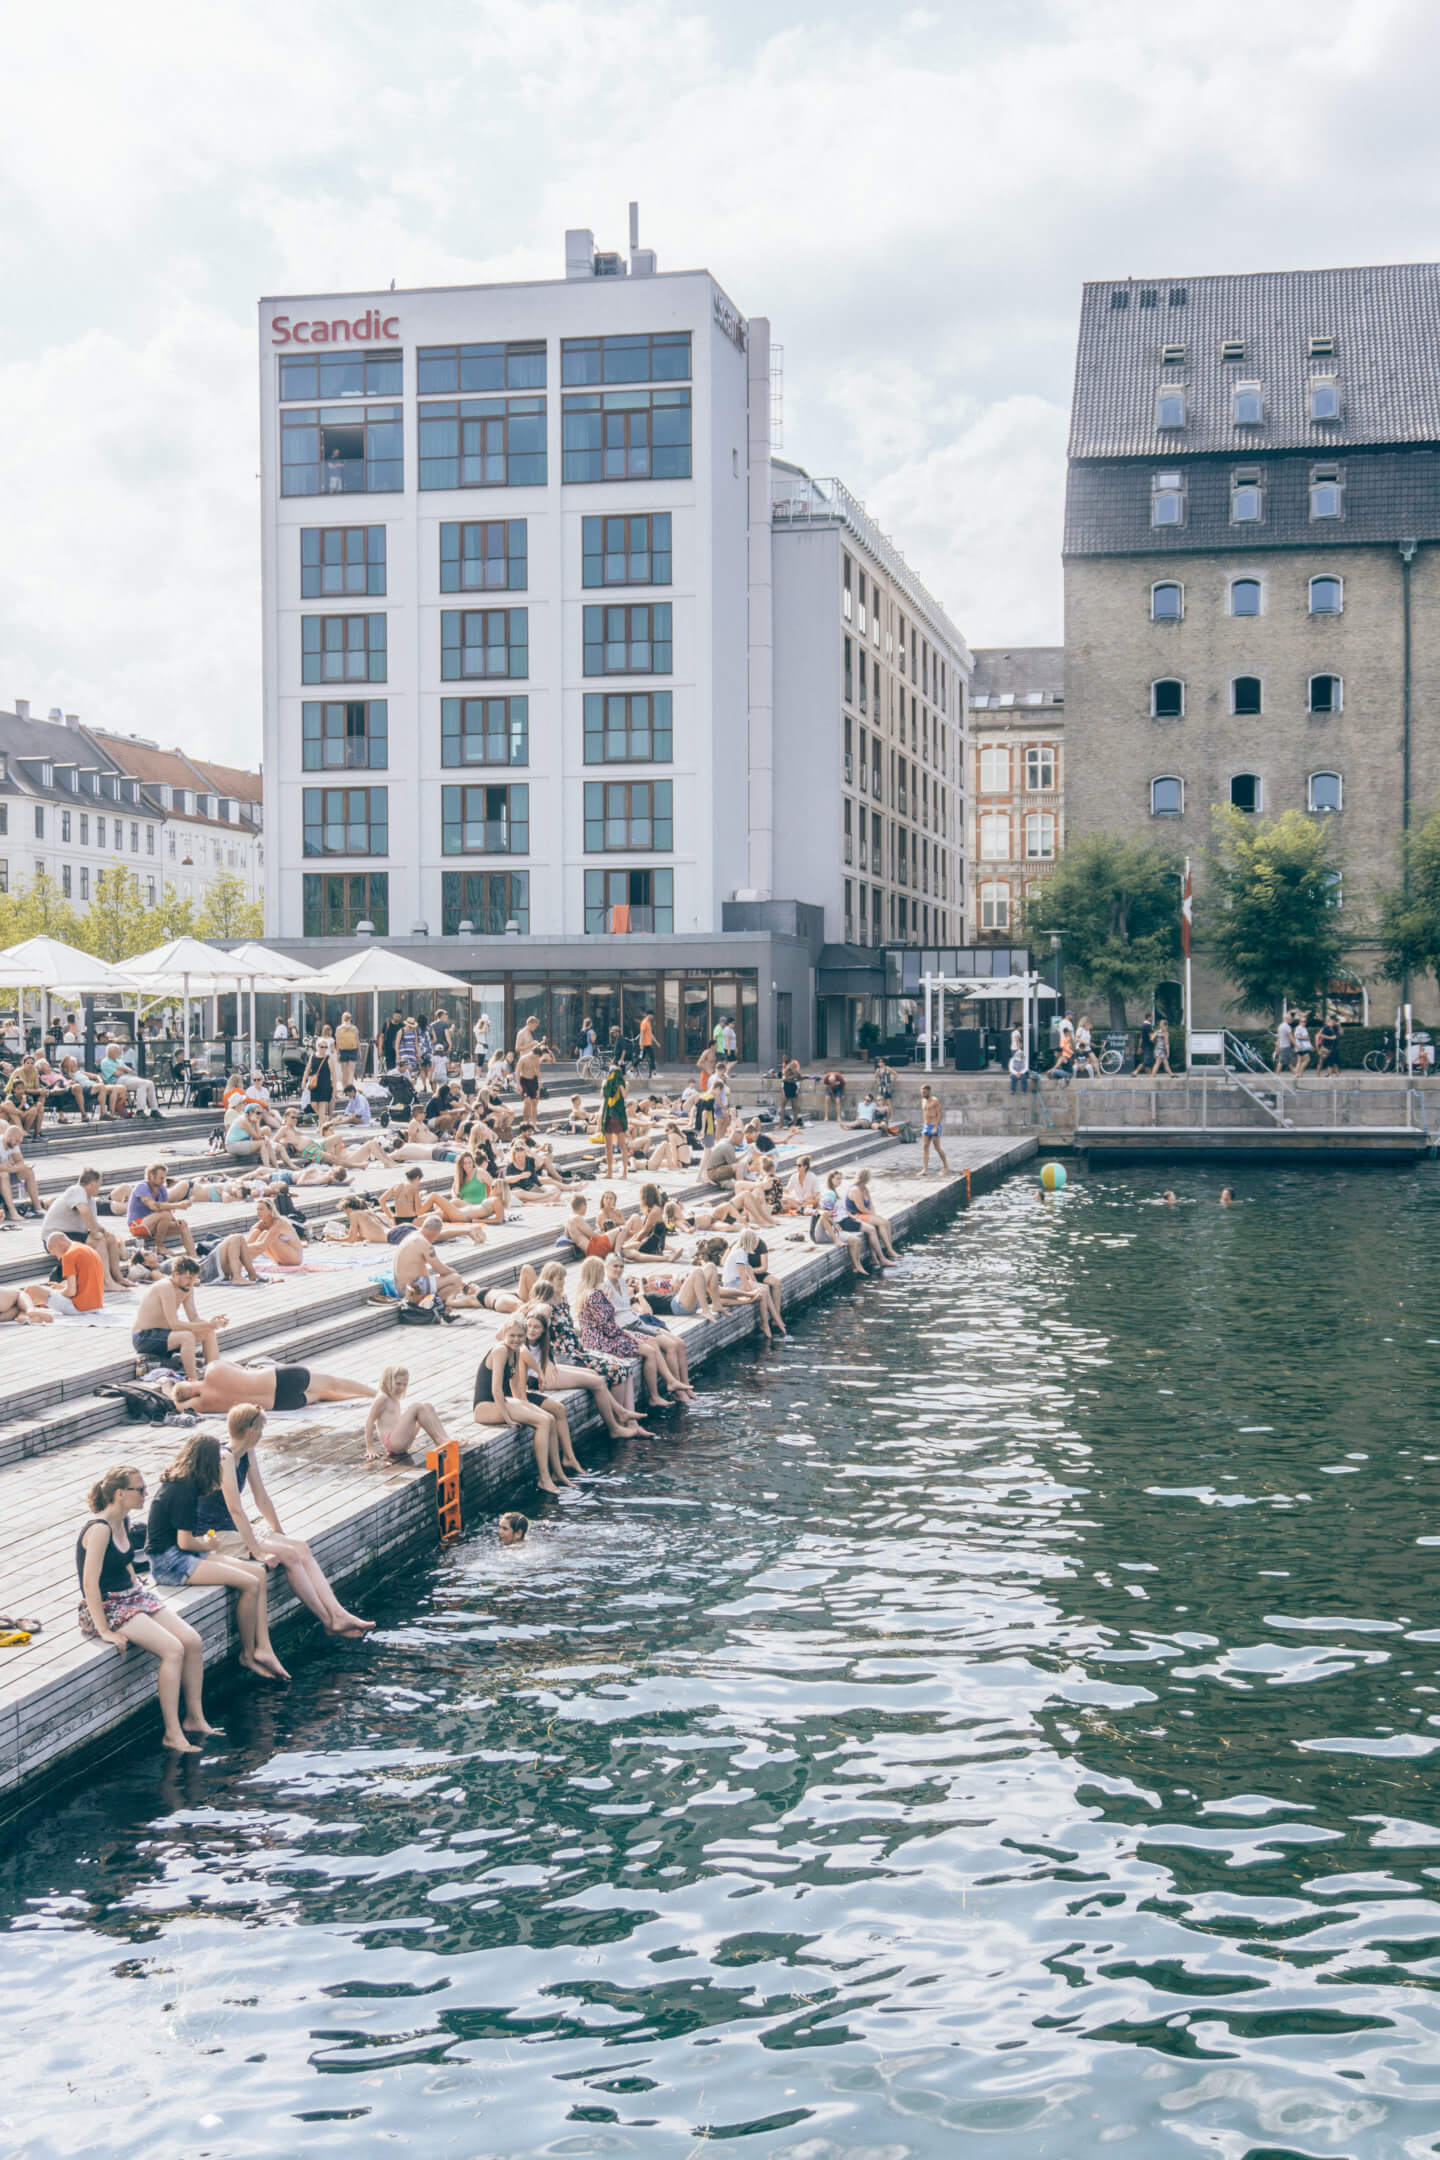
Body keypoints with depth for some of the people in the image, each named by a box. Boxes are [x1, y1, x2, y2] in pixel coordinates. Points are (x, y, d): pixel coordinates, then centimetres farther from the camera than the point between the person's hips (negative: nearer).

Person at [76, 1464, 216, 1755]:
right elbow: (90, 1583, -25)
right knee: (172, 1649, -24)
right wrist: (104, 1630, -24)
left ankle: (195, 1718, 7)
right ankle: (172, 1734, -17)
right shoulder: (99, 1529, -22)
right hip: (107, 1606, -9)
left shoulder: (123, 1522, 7)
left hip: (134, 1595, 9)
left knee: (193, 1641, -7)